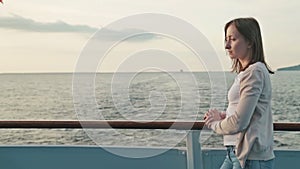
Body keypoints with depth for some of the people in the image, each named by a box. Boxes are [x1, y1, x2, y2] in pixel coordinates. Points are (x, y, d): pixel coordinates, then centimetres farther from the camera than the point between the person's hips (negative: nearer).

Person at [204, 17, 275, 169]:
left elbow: (239, 122, -20)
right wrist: (222, 116, 2)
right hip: (236, 153, 9)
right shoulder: (245, 72, 13)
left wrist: (215, 124, -2)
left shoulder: (254, 72, -16)